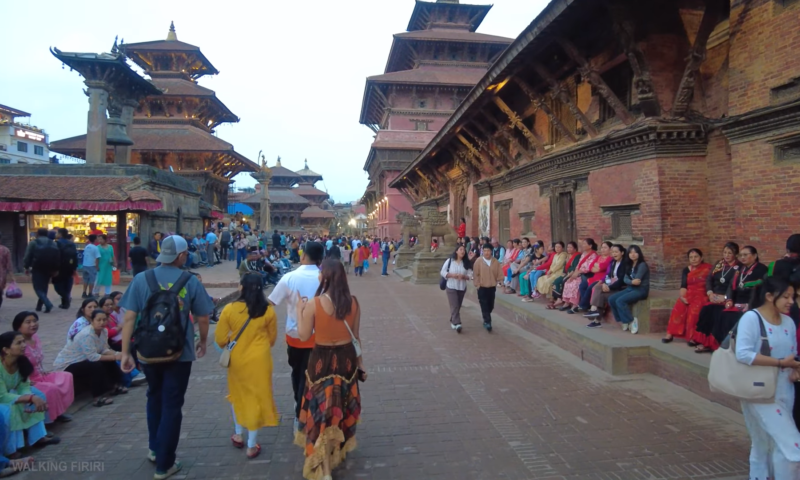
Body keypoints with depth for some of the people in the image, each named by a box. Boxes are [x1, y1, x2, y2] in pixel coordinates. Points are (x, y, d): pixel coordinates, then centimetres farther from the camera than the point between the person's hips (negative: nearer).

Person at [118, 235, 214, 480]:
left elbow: (129, 317, -7)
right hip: (179, 353, -2)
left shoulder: (141, 279, -5)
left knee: (155, 397, 25)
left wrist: (125, 352, -1)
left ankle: (155, 449, 37)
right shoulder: (190, 282, -7)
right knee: (172, 405, 9)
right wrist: (203, 342, 16)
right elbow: (202, 318, -1)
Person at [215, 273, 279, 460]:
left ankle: (238, 435, 36)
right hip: (259, 360, -1)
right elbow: (272, 338, 4)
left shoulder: (229, 309, -12)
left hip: (237, 359, 1)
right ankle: (252, 445, 15)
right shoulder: (268, 311, -9)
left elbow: (220, 339, -6)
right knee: (256, 398, 8)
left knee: (237, 395, 24)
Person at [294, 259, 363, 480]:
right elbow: (356, 336, 1)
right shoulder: (353, 302, -8)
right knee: (342, 405, 24)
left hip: (322, 360, -3)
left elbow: (304, 335, -9)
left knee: (322, 409, 7)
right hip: (347, 358, 4)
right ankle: (340, 448, 46)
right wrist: (360, 363, 13)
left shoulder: (313, 304, -19)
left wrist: (299, 311, 3)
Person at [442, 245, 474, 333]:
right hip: (451, 287, -3)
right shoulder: (449, 261, -4)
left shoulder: (466, 263, 2)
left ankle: (453, 321, 30)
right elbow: (443, 272, -5)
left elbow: (470, 275, 0)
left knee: (458, 306, 12)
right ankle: (457, 324, -18)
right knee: (454, 306, -12)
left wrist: (463, 276, -19)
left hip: (462, 288, 3)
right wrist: (452, 275, -19)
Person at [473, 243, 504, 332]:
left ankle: (486, 319, 34)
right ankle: (487, 322, -3)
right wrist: (477, 285, -9)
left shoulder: (495, 261, 0)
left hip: (492, 287, 3)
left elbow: (499, 273, 5)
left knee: (490, 305, 13)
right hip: (482, 287, -3)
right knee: (484, 305, -6)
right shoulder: (478, 262, -8)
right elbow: (475, 275, -6)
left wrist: (500, 281, -6)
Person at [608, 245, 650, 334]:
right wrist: (632, 282, -21)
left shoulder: (642, 265, -10)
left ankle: (632, 321, -12)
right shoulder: (629, 265, 12)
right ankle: (623, 321, -3)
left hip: (640, 290, -8)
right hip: (630, 288, 8)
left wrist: (630, 281, -5)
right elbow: (625, 279, -2)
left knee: (620, 301, -28)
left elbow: (637, 280, -19)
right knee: (611, 299, -11)